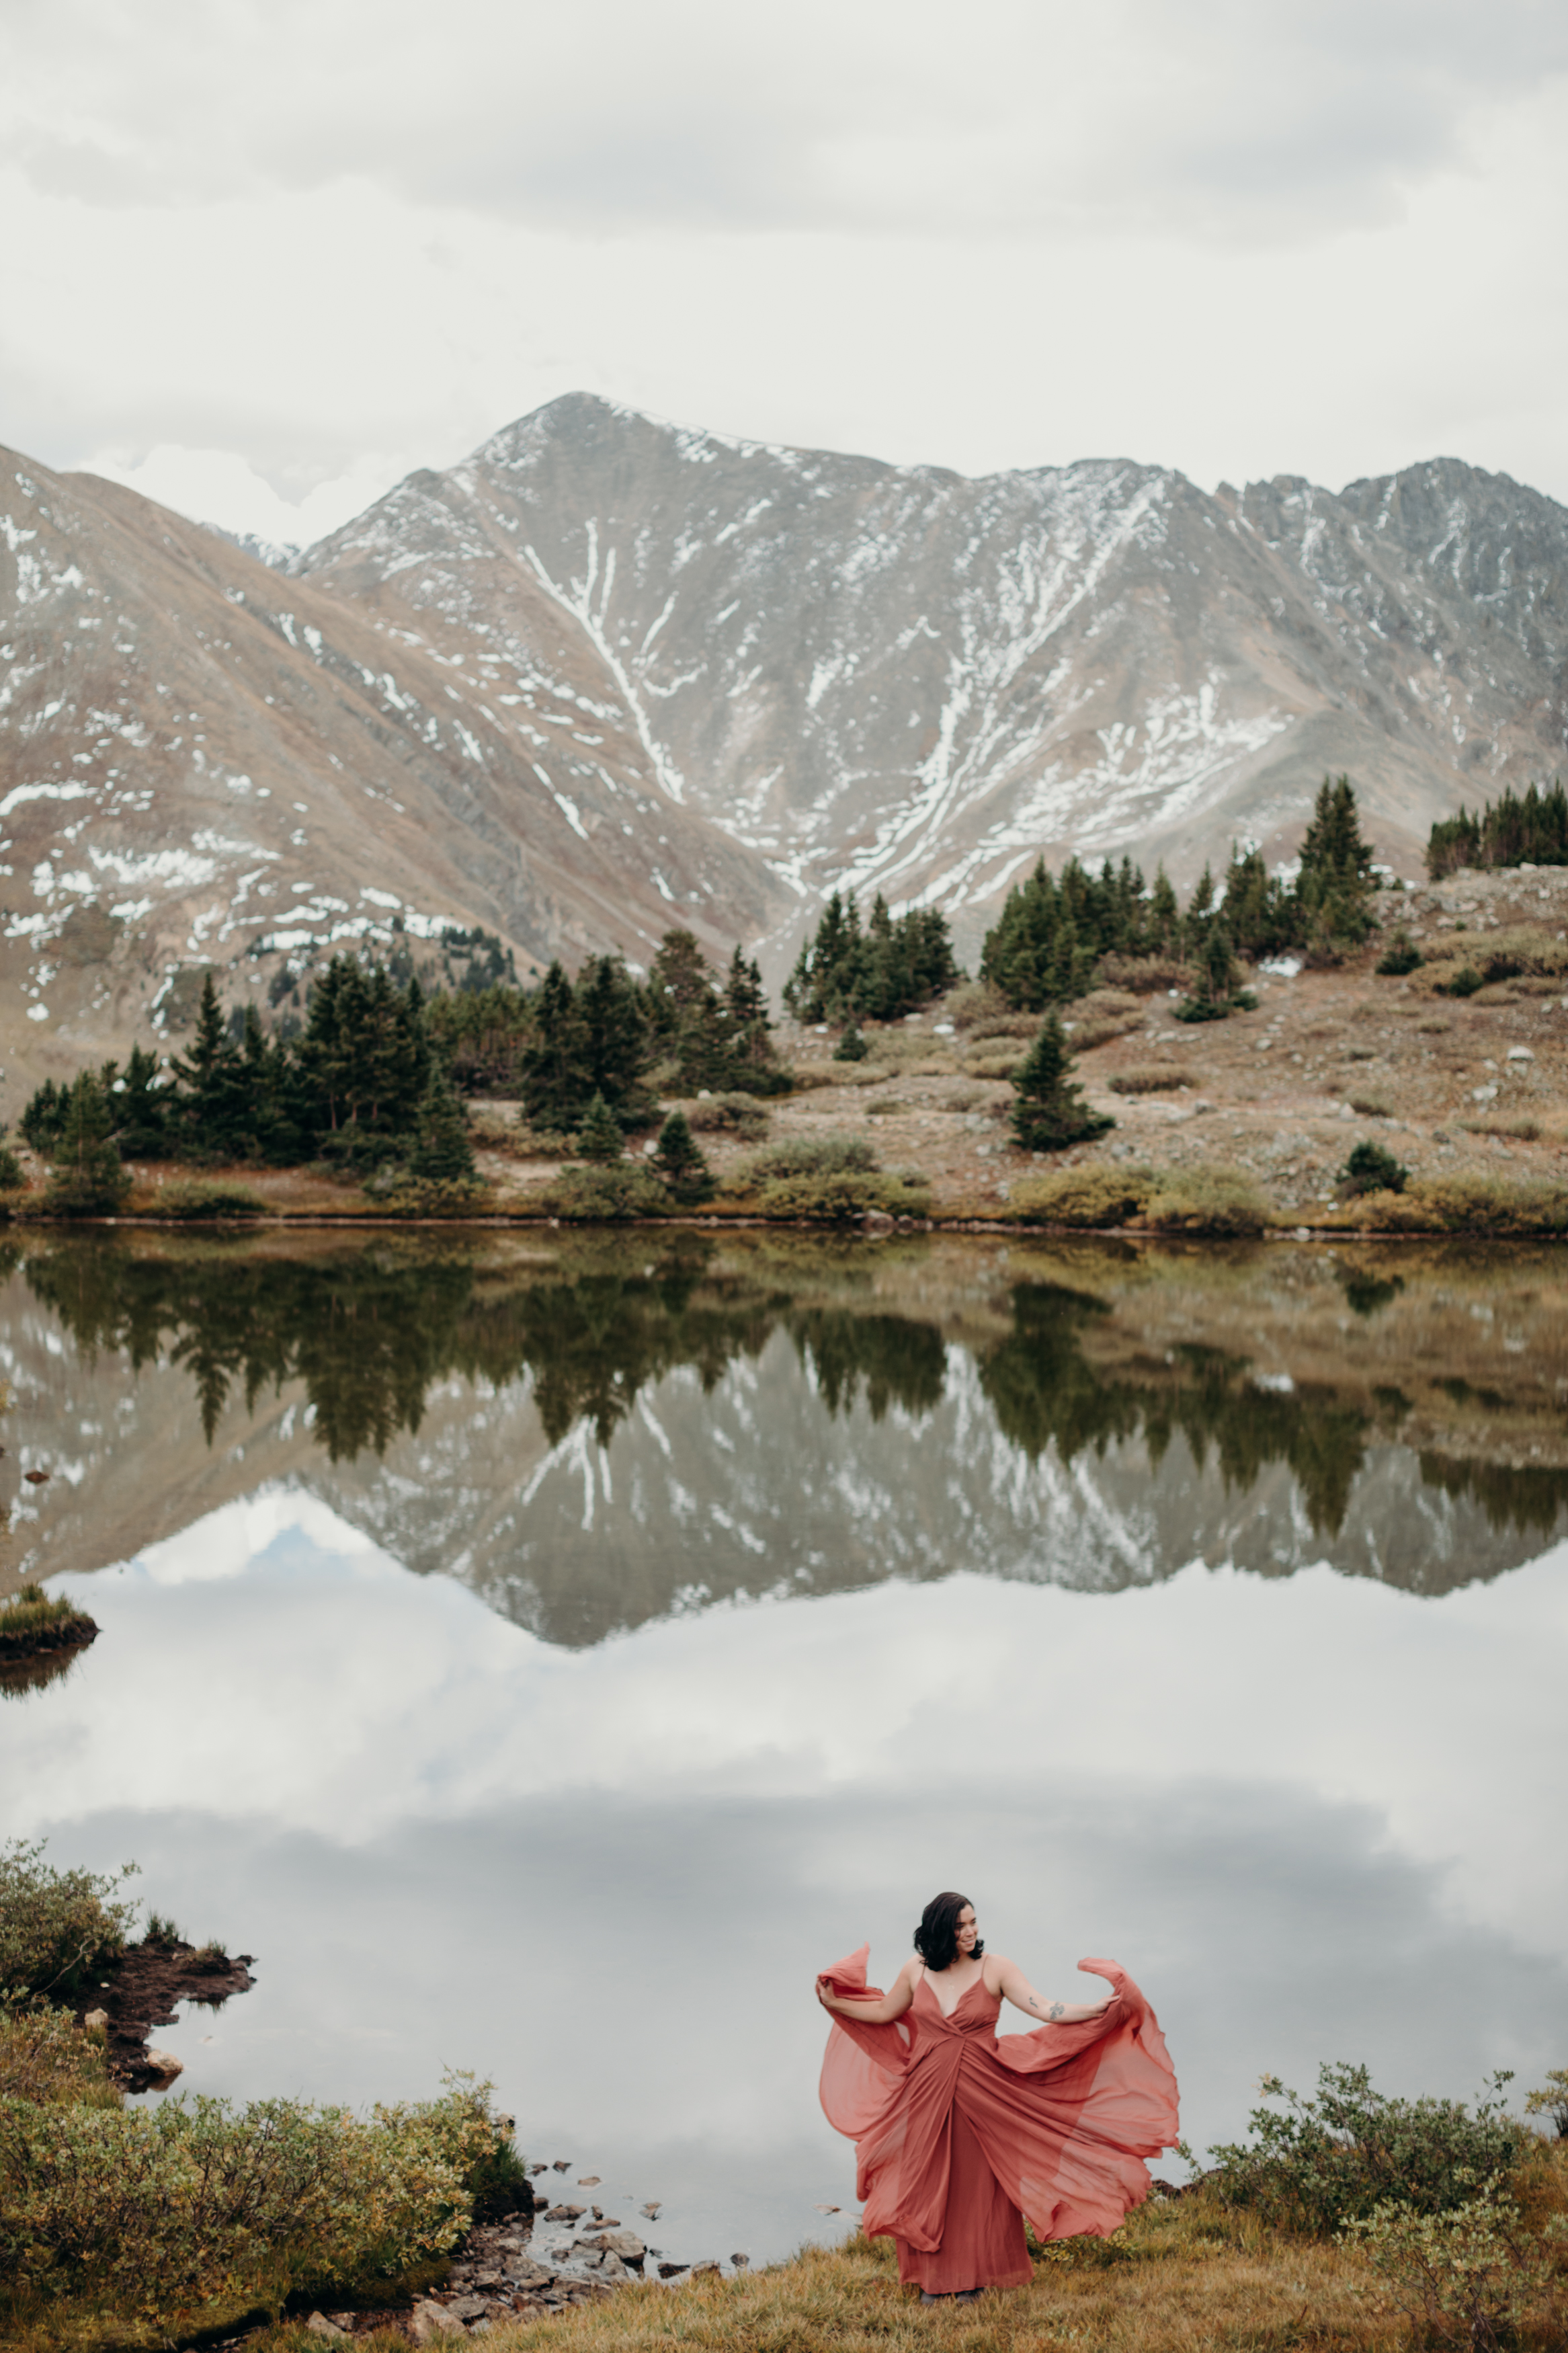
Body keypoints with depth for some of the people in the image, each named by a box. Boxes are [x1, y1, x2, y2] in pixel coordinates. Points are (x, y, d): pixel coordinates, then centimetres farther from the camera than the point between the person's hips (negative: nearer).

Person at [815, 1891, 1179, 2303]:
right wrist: (834, 2004, 14)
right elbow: (884, 2013, 17)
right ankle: (934, 2278, 19)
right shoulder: (915, 1972, 0)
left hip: (980, 2092, -2)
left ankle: (972, 2276, 18)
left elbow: (1044, 2009, -16)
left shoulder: (995, 1968, -7)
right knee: (928, 2181, 6)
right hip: (927, 2091, 2)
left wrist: (1095, 2009, -28)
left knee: (976, 2180, 4)